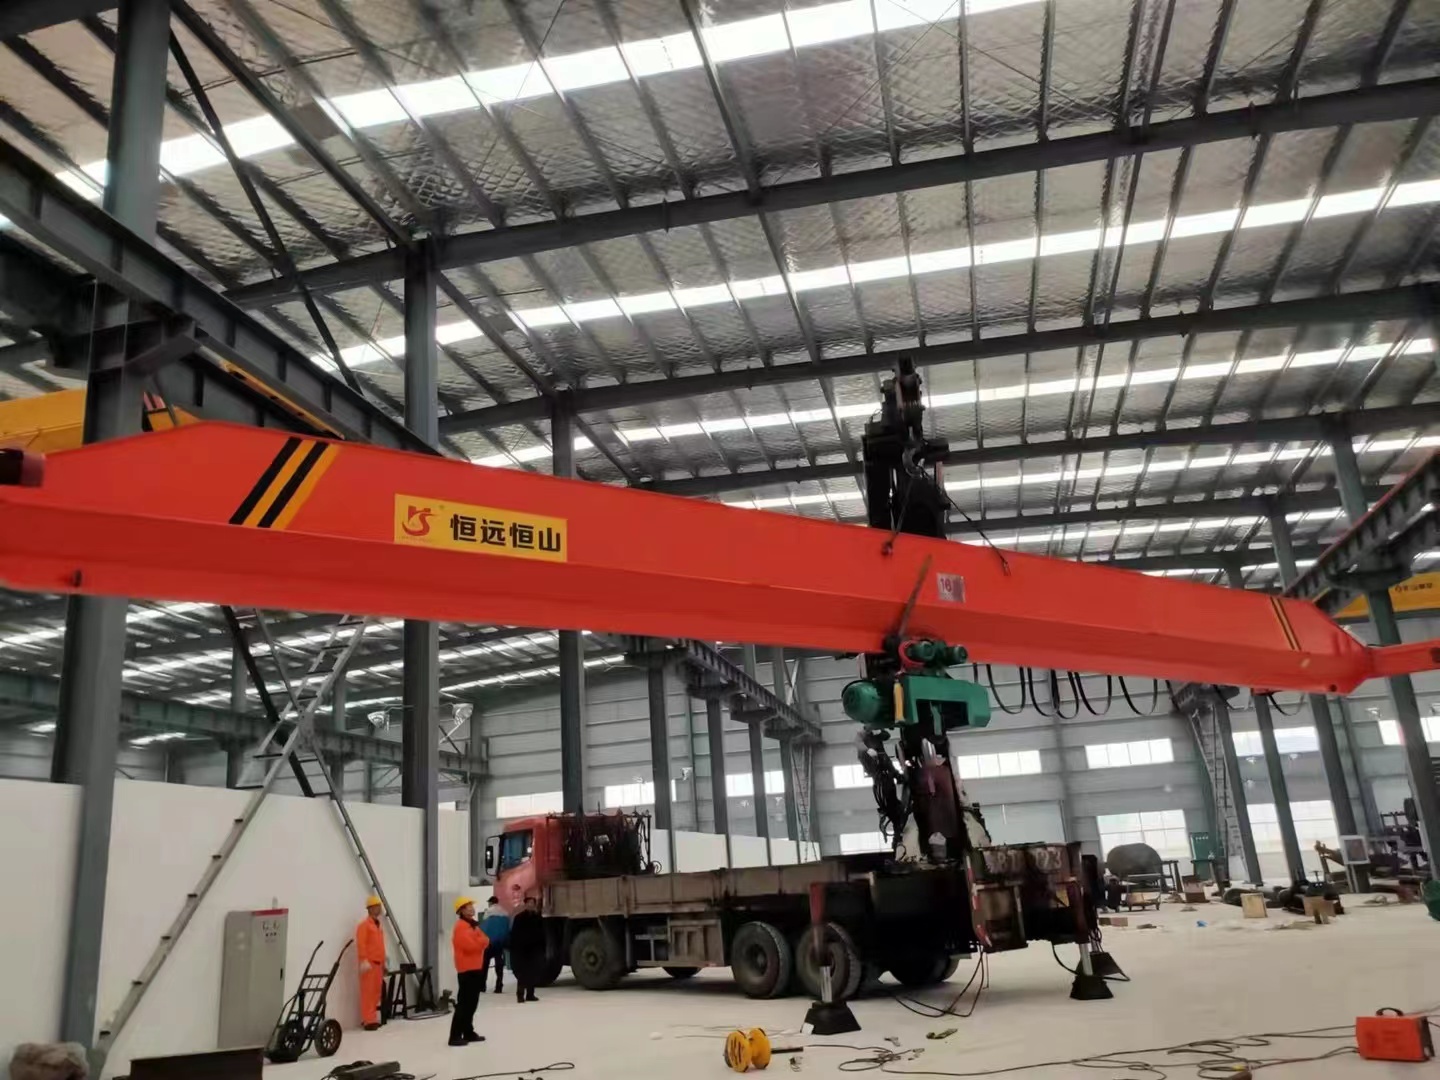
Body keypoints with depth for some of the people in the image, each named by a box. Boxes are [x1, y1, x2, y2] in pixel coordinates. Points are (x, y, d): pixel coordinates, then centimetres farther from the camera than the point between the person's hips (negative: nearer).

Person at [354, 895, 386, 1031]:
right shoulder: (364, 925, -7)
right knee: (368, 991, -8)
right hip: (368, 963, -9)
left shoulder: (377, 925, 19)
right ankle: (368, 1020, -8)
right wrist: (364, 960, -27)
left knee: (376, 991, 10)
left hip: (378, 964, 9)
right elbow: (360, 944, -18)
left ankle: (372, 1019, 16)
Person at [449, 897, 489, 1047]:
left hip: (476, 968, 9)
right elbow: (470, 946, -24)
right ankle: (455, 1036, -7)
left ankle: (468, 1032, 21)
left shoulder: (474, 924, 16)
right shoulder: (460, 927, -14)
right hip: (466, 970, -9)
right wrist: (480, 941, -7)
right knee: (464, 1003, -10)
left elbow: (485, 941, 12)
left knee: (472, 1003, 13)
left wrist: (479, 940, -9)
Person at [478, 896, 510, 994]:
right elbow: (508, 929, 9)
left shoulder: (488, 912, -6)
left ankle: (482, 986, 2)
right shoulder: (506, 914, 9)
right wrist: (506, 941, 13)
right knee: (499, 965, 6)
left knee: (484, 965, 5)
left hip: (489, 942, -4)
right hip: (501, 942, 4)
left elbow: (483, 928, -10)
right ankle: (498, 987, 2)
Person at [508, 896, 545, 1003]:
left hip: (535, 949, 4)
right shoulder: (519, 918, -2)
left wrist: (543, 949, 3)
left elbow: (542, 934, 8)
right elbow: (514, 934, -4)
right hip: (521, 950, -4)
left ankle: (530, 994, 12)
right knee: (522, 972, -9)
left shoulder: (538, 918, 8)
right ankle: (520, 994, -7)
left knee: (533, 972, 5)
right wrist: (514, 949, -10)